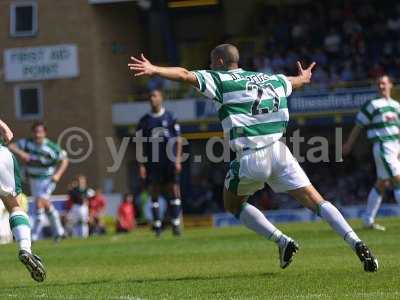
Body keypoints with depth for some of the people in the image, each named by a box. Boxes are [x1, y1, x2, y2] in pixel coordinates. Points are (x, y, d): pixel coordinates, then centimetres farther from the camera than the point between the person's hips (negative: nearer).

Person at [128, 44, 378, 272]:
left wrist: (154, 70, -11)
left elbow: (185, 75, -9)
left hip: (251, 156, -4)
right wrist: (305, 76, 62)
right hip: (278, 150, 4)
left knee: (234, 204, 20)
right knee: (316, 201, 4)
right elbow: (299, 81, 40)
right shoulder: (271, 79, 20)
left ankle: (283, 242, 4)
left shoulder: (219, 80, 4)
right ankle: (357, 244, -11)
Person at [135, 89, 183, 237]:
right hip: (152, 162, 1)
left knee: (174, 191, -3)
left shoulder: (170, 117, 5)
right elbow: (140, 145, 7)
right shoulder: (144, 121, 7)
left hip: (169, 162, -1)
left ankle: (176, 224, 0)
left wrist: (177, 159, -3)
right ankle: (157, 225, 6)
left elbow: (178, 139, 6)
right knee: (154, 193, 1)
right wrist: (141, 165, 0)